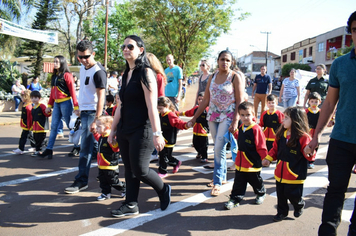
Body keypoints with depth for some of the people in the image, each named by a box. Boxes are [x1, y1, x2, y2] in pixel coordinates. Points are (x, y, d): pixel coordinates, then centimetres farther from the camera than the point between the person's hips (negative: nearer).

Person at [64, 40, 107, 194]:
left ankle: (81, 181, 1)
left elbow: (101, 96, -19)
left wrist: (96, 120, -22)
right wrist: (80, 109, 18)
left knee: (85, 147, -6)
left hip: (92, 112, -9)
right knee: (93, 144, 16)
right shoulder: (83, 68, 10)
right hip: (84, 111, 9)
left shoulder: (98, 71, -15)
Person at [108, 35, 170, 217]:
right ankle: (131, 205, 21)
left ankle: (163, 190, 22)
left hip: (141, 130, -8)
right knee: (129, 170, 11)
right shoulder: (126, 74, 14)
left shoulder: (145, 73, -10)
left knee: (140, 170, -3)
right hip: (125, 130, 8)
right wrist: (113, 130, 18)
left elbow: (152, 107, -17)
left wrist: (157, 133, -21)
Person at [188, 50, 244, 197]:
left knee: (219, 148, -11)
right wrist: (194, 118, 10)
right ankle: (222, 176, 27)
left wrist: (236, 121, -17)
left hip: (228, 117, -5)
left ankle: (217, 182, 0)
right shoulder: (212, 77, 9)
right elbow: (206, 100, 12)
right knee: (218, 148, 11)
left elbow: (240, 101, -8)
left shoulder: (235, 77, -4)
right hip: (213, 116, 5)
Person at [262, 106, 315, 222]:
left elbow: (310, 156, -15)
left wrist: (309, 153, -37)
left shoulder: (303, 137, -16)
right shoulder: (281, 134, 2)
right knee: (281, 194, 14)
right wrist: (268, 158, 3)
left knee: (293, 195, 5)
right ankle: (282, 211, 34)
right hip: (280, 172, 6)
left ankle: (299, 206, 37)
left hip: (295, 174, -6)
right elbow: (275, 149, 14)